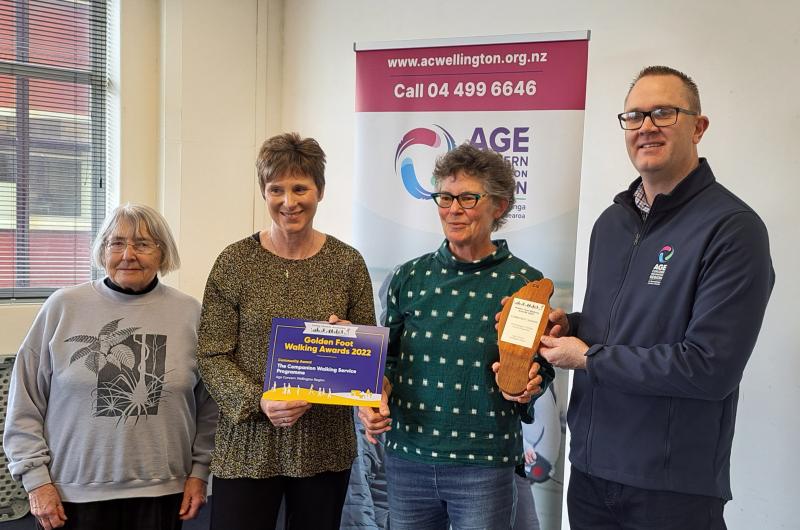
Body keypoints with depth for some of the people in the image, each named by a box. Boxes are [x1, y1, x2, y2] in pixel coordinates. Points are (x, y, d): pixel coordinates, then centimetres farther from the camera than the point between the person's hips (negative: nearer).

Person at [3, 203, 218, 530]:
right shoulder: (63, 307, -2)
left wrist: (199, 470, 4)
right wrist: (36, 478, -1)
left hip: (160, 492, 1)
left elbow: (208, 404, 5)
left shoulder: (190, 313, 0)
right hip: (72, 493, 0)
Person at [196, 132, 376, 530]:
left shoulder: (347, 262, 2)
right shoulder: (235, 262, -3)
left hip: (324, 447, 2)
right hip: (248, 445, -1)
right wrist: (258, 401, -18)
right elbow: (212, 356, -4)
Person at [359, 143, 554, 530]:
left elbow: (541, 365, 3)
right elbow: (389, 356, 10)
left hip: (484, 467, -2)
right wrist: (378, 394, -9)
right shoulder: (410, 277, 3)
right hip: (407, 457, 3)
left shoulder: (524, 283, -5)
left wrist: (526, 386, -19)